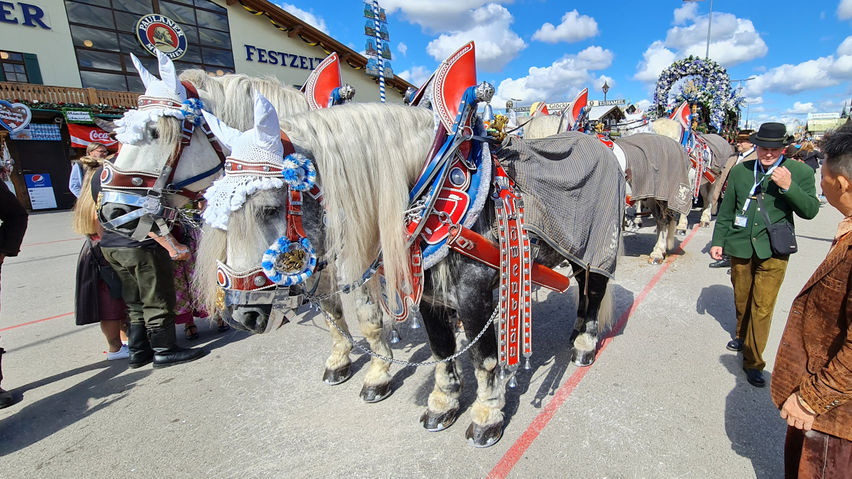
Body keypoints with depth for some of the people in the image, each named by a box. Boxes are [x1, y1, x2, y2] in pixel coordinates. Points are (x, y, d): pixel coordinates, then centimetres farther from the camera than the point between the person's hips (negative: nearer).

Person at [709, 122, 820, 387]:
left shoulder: (801, 172, -3)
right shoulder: (740, 170, 2)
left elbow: (811, 211, -5)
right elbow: (726, 210, 8)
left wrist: (788, 187, -20)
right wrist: (718, 241, 6)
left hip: (773, 251, -2)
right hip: (740, 247, 3)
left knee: (762, 308, 0)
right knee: (741, 300, 18)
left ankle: (753, 362, 13)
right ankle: (742, 336, 44)